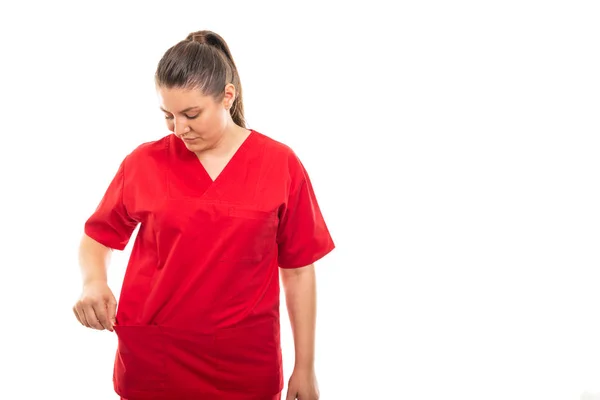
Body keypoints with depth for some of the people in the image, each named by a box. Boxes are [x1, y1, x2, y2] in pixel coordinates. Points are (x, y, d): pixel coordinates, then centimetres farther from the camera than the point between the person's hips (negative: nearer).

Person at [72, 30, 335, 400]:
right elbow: (97, 237, 11)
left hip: (246, 363, 0)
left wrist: (305, 368, 3)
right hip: (152, 360, 1)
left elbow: (298, 271, 1)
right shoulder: (144, 162, -3)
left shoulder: (281, 165, -4)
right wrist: (94, 282, -11)